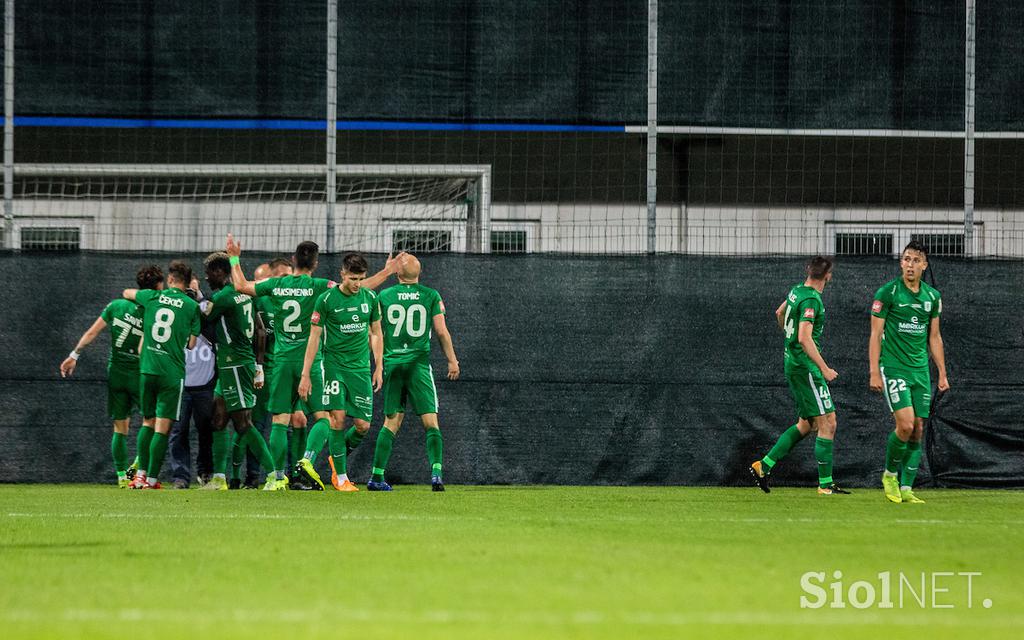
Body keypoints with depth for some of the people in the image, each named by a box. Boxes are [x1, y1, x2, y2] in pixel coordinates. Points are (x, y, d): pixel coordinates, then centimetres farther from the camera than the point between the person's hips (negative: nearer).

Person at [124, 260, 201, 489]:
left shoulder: (152, 297, 5)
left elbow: (127, 293, 26)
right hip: (172, 373, -3)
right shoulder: (192, 306, -2)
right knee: (162, 427, -1)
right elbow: (191, 344, 3)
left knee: (148, 422, 17)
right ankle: (151, 479, -4)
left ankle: (142, 474, 13)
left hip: (147, 369, 3)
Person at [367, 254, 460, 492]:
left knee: (391, 422, 9)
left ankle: (377, 476, 6)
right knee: (431, 422, -2)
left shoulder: (384, 296, 4)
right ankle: (436, 472, -17)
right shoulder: (431, 296, 1)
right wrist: (452, 361, 9)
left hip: (392, 364, 2)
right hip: (419, 364, -2)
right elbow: (442, 332, 0)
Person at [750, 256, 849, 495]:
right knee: (827, 423, -6)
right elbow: (805, 338, -28)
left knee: (807, 424, 15)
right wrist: (824, 368, -27)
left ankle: (764, 465, 14)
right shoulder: (811, 300, -19)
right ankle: (826, 484, -5)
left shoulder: (796, 291, 9)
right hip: (805, 365, -10)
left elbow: (779, 313, 29)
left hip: (792, 362, 10)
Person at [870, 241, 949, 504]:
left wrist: (942, 373, 13)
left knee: (918, 431, 1)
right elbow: (875, 334, -5)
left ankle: (906, 489, 7)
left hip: (921, 371, 5)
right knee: (905, 424, -17)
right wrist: (874, 373, -11)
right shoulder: (887, 293, -6)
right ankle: (890, 474, 6)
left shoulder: (932, 296, 9)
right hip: (893, 368, -5)